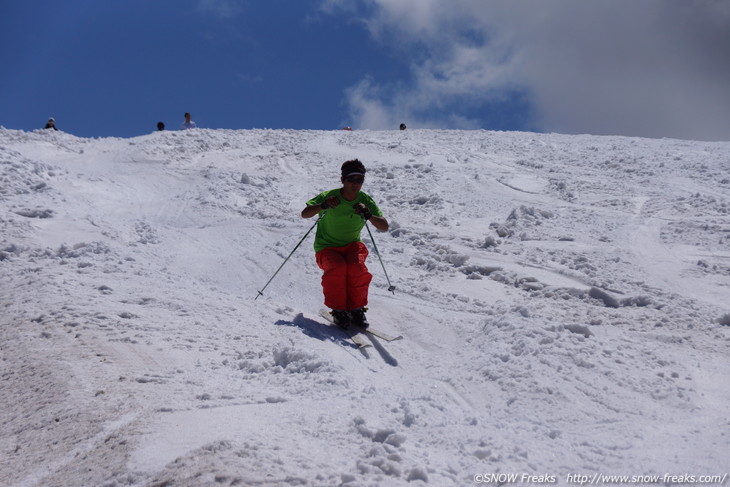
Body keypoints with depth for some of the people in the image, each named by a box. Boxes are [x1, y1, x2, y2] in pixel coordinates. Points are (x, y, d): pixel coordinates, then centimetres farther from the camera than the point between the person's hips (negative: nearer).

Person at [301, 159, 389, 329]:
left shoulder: (365, 200, -4)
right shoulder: (329, 196, -11)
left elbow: (384, 227, -9)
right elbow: (304, 214, -18)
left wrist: (368, 215, -27)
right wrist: (324, 205, -36)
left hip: (352, 246, 2)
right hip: (327, 247, -2)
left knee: (357, 268, -30)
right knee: (337, 268, -33)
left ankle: (357, 309, -10)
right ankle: (338, 310, -14)